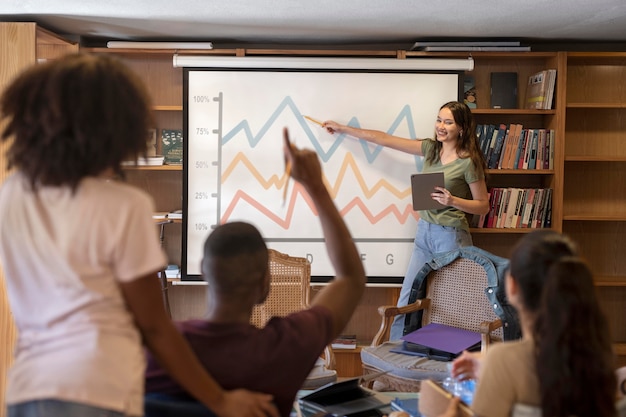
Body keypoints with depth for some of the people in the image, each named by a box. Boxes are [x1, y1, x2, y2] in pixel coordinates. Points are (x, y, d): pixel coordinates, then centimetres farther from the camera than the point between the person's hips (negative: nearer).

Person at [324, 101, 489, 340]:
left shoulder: (468, 162, -11)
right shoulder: (431, 149, 6)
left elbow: (483, 206, -6)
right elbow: (386, 140, 10)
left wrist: (453, 201, -23)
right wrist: (343, 129, 13)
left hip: (451, 235, -6)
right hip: (424, 231, 6)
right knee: (407, 300, 7)